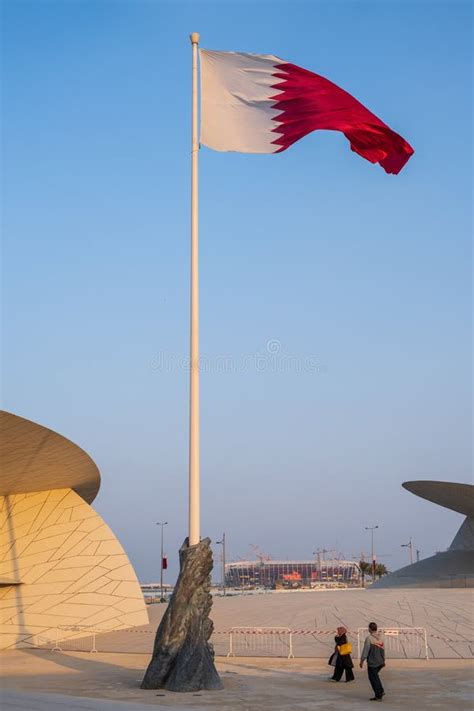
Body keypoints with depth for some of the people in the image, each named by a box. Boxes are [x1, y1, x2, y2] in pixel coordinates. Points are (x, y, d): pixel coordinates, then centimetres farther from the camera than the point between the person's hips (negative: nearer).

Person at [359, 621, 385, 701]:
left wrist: (362, 660, -8)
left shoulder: (369, 638, -16)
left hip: (372, 662, -7)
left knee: (373, 678, 4)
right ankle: (381, 691, 23)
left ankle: (378, 696, 5)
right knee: (375, 677, 25)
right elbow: (382, 650, 11)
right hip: (380, 662, 7)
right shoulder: (380, 638, 4)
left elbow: (365, 650, -16)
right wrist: (383, 660, 22)